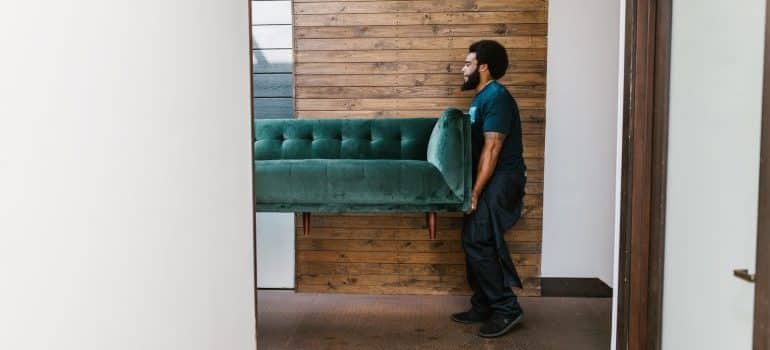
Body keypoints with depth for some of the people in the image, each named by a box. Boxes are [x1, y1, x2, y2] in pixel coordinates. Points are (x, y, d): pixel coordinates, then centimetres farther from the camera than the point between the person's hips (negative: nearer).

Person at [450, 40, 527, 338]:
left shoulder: (496, 96, -16)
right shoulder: (482, 97, 17)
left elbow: (492, 148, -22)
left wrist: (475, 192, -23)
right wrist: (473, 189, 17)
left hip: (500, 180, -10)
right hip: (489, 180, 10)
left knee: (478, 242, -12)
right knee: (477, 242, 10)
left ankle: (506, 308, -3)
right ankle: (483, 307, 19)